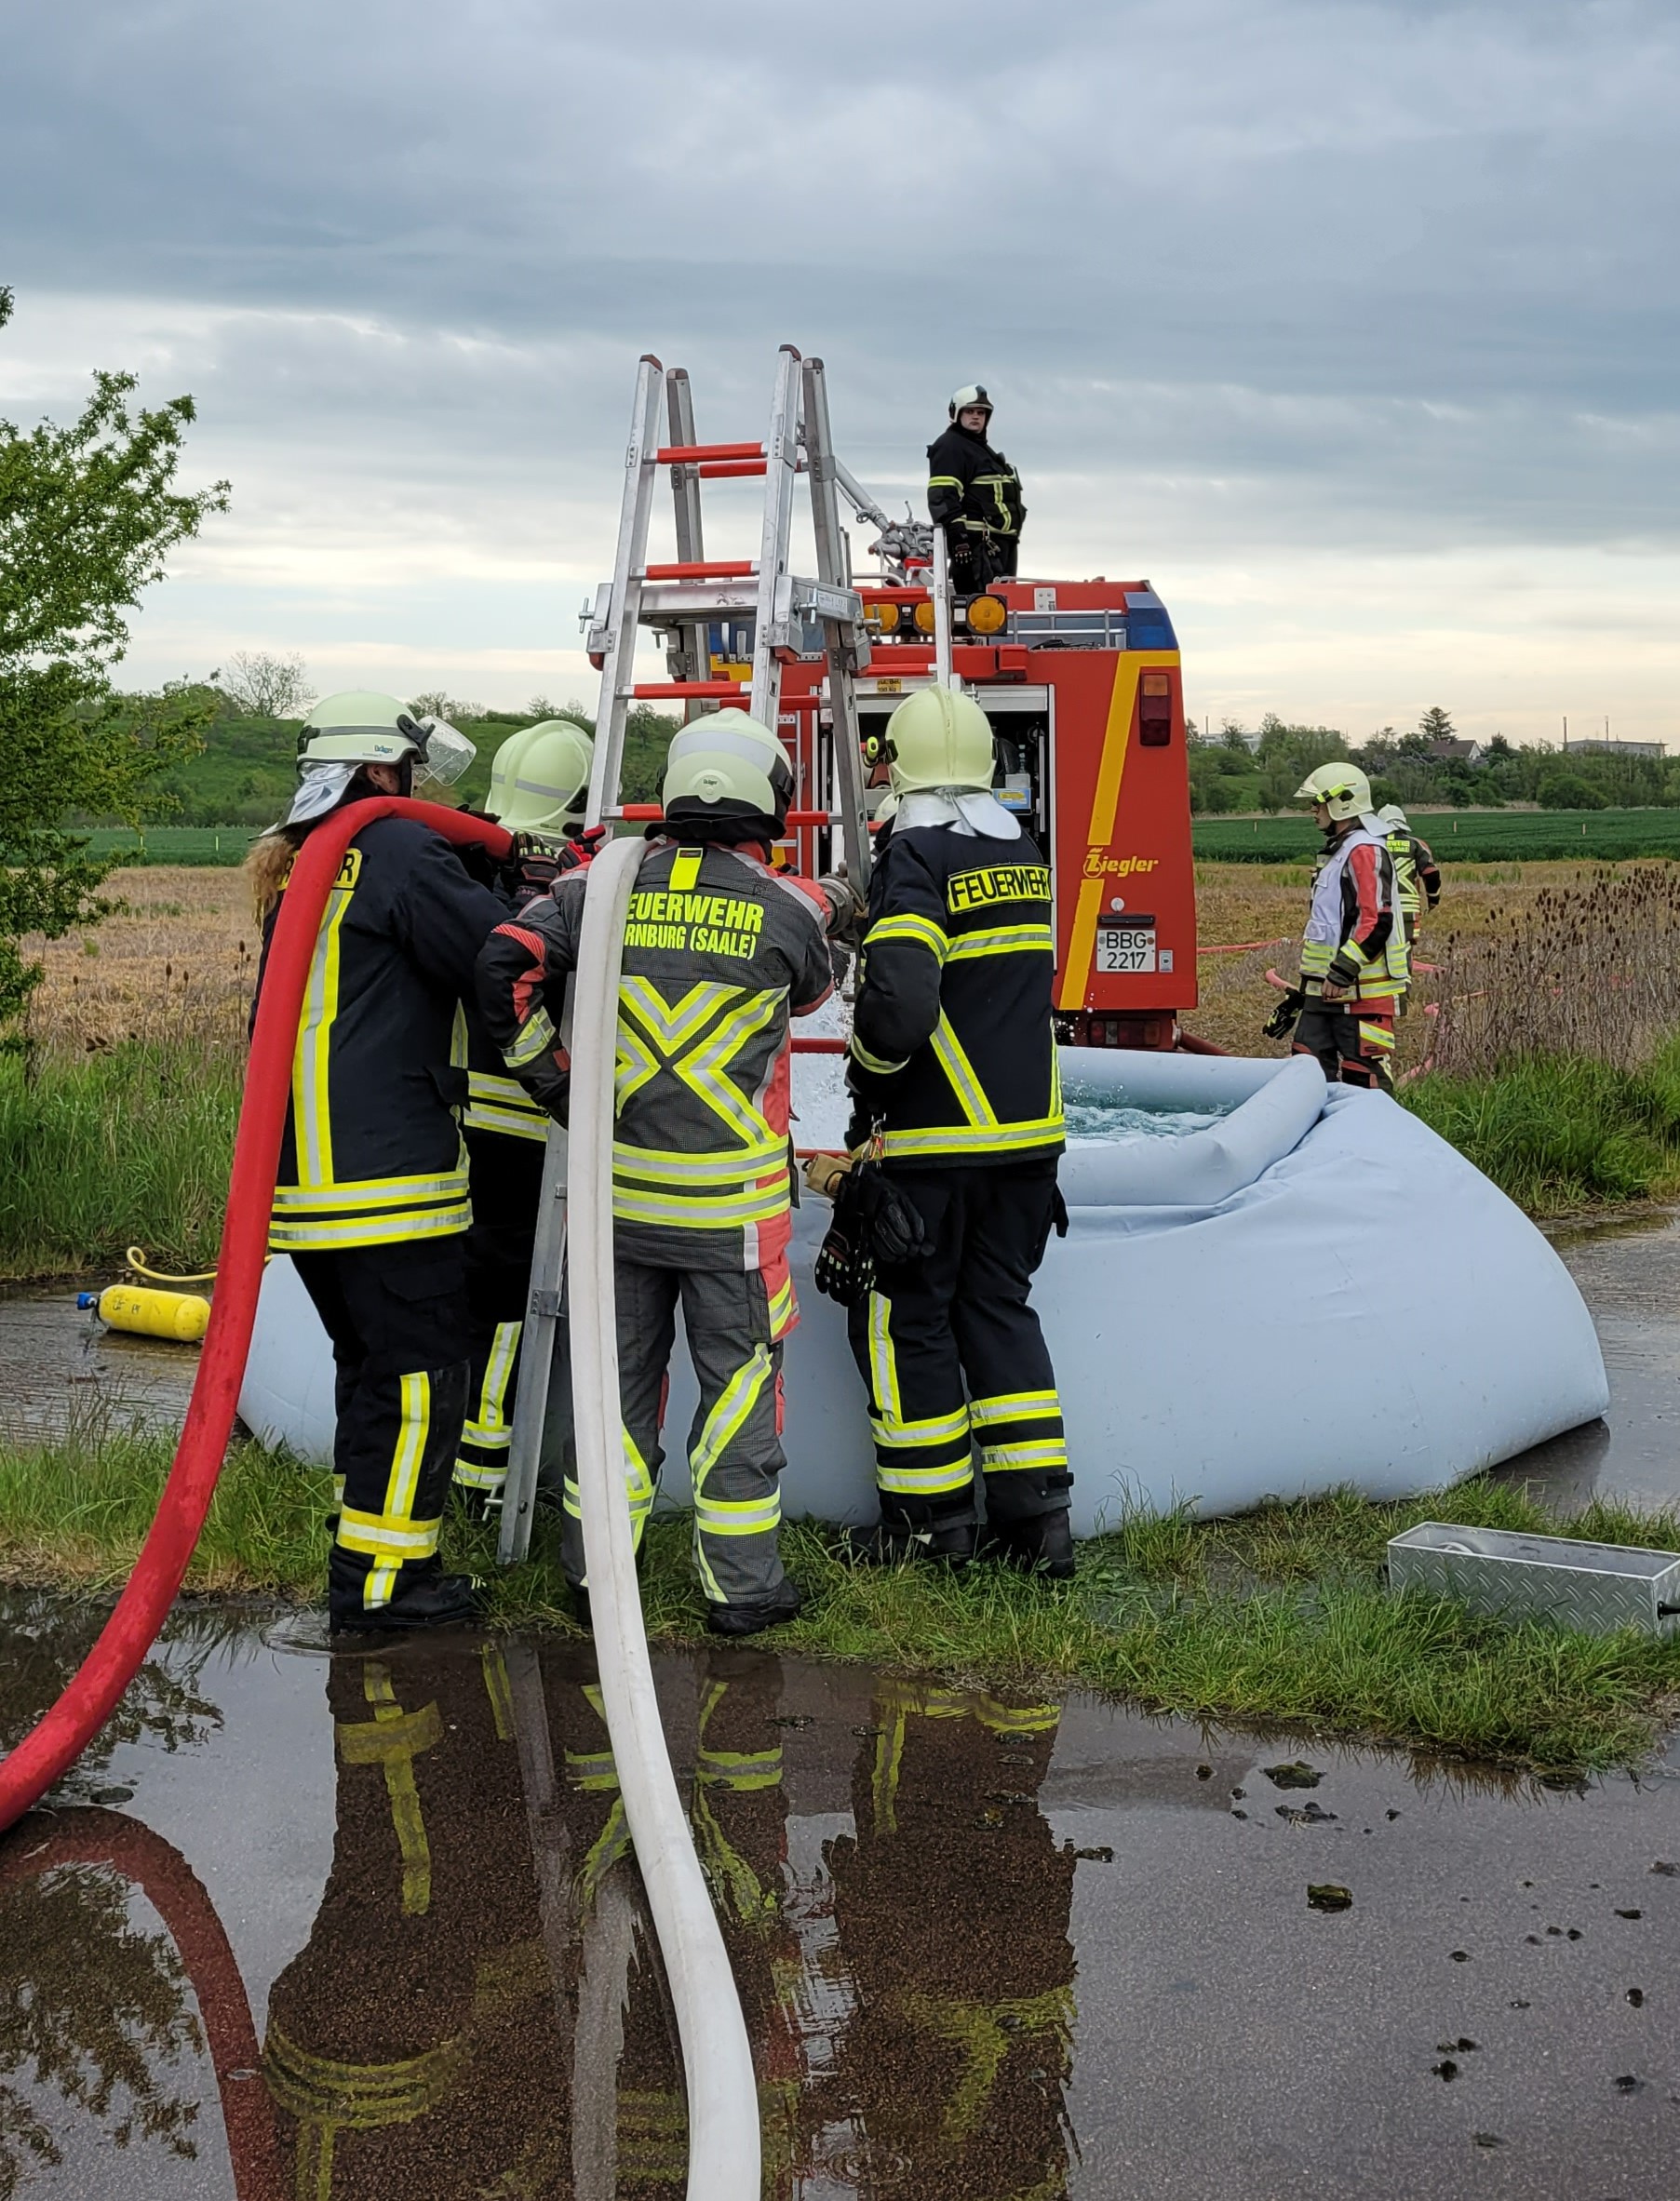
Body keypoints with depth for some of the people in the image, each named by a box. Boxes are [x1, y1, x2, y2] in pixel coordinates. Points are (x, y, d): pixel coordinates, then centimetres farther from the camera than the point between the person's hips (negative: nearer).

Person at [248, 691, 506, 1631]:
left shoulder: (294, 866, 18)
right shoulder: (398, 848, -9)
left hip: (305, 1168, 9)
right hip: (387, 1167, -9)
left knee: (371, 1361, 20)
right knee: (420, 1368, -2)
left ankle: (368, 1540, 26)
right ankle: (381, 1577, 1)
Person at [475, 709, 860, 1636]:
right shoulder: (789, 908, -7)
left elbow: (503, 965, -10)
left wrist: (550, 1076, 1)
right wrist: (829, 912, 33)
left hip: (616, 1186, 3)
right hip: (731, 1196, -3)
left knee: (617, 1374, 14)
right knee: (740, 1376, 9)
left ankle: (596, 1569, 22)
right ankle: (741, 1582, 13)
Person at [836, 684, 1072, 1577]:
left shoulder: (917, 858, -15)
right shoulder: (1023, 856, 10)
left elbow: (897, 1006, -26)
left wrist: (868, 1076, -7)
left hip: (932, 1141, -7)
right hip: (1026, 1130, 7)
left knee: (907, 1319, 6)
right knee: (999, 1308, 15)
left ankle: (930, 1519, 13)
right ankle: (1036, 1512, 13)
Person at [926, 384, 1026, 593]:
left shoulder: (982, 449, 28)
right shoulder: (950, 447, -5)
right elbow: (941, 497, -17)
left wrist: (1012, 539, 28)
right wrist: (957, 534, -27)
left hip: (999, 543, 11)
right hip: (975, 544, -11)